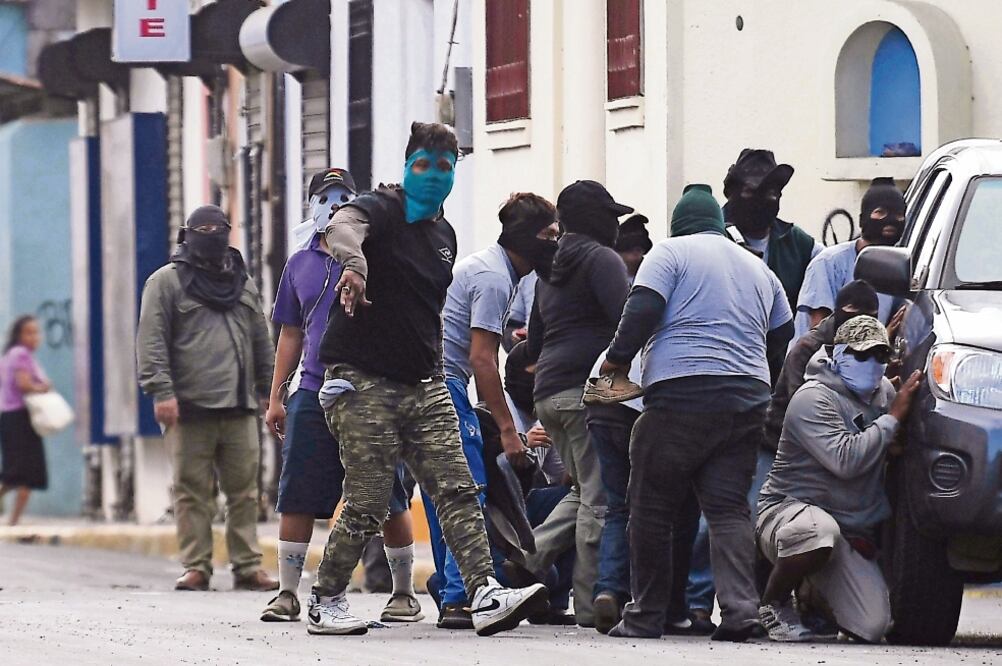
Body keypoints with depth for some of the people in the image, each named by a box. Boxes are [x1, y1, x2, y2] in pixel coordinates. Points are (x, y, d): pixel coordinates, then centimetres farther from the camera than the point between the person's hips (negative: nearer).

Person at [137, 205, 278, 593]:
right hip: (190, 408, -4)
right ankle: (196, 567, 1)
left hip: (239, 408, 4)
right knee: (193, 491, -3)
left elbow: (261, 343, 24)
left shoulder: (244, 285, 21)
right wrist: (161, 391, -13)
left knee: (245, 491, 1)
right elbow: (151, 341, -4)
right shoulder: (167, 282, 4)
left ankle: (247, 567, 4)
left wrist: (268, 391, 17)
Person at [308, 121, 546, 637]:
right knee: (368, 503, -5)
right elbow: (343, 226, -32)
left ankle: (485, 595, -16)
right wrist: (353, 263, -54)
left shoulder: (444, 235, 18)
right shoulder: (382, 210, -7)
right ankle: (325, 602, 10)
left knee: (457, 491, -7)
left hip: (424, 385, 7)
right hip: (364, 381, -7)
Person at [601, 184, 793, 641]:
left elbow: (642, 310, -8)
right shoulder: (758, 268, 22)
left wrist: (617, 359, 2)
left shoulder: (671, 252, 4)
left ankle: (646, 614, 4)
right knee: (729, 506, 2)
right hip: (748, 398, 5)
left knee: (652, 506, 2)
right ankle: (739, 607, -16)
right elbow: (784, 335, 25)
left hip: (682, 395, -5)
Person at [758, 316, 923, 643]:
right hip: (788, 507, -7)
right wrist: (893, 418, -20)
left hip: (851, 531, 7)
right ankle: (773, 604, -14)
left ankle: (816, 597, 26)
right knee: (820, 531, -45)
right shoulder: (813, 398, -15)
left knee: (873, 626, -11)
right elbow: (846, 460, -28)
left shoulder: (884, 393, 9)